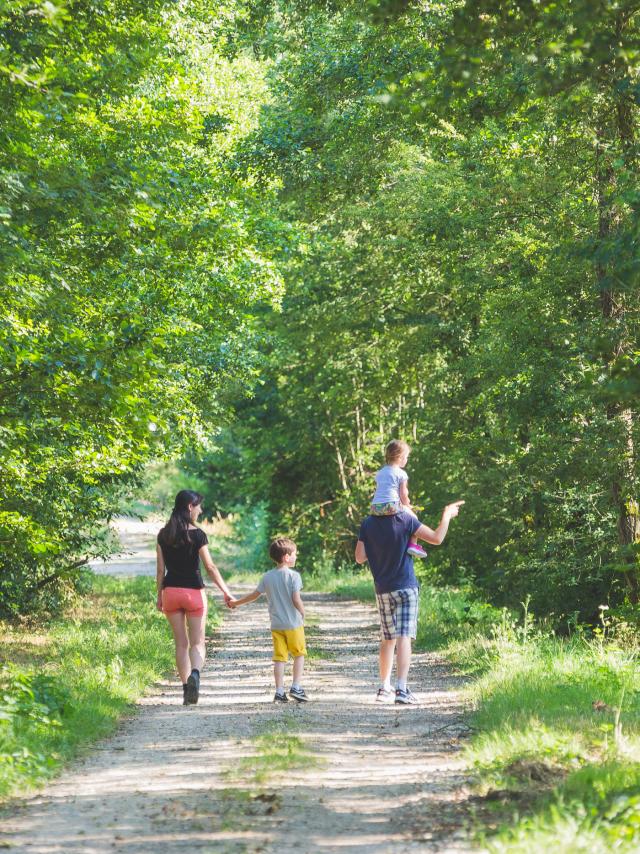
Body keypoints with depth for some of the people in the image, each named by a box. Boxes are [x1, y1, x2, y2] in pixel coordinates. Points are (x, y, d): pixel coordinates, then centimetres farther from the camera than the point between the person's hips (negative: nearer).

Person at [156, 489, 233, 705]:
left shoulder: (163, 535, 3)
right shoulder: (197, 534, -9)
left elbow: (160, 569, 5)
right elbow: (210, 567, -8)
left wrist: (159, 596, 12)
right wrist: (226, 591, -1)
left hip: (170, 591, 3)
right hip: (193, 591, -3)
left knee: (181, 643, 11)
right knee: (197, 642, 4)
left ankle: (186, 688, 9)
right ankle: (195, 674, -24)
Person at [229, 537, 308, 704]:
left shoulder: (267, 577, 5)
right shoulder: (293, 575, -11)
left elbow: (255, 595, 14)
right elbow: (296, 600, -17)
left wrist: (236, 603, 29)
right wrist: (303, 613, 2)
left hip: (276, 625, 4)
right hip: (293, 623, -4)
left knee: (279, 657, 6)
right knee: (299, 654, 11)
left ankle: (279, 692, 4)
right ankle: (296, 687, 4)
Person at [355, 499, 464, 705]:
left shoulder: (368, 524, 1)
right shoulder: (406, 520, -9)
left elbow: (360, 557, 1)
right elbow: (436, 538, -10)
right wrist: (447, 515, 4)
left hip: (382, 590, 4)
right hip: (405, 587, -4)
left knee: (387, 639, 16)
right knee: (404, 638, -8)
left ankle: (384, 688, 20)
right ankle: (402, 689, -17)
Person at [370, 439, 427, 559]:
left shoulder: (380, 473, 22)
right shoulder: (401, 474, 1)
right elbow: (403, 494, -2)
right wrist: (407, 505, 17)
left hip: (375, 508, 6)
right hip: (391, 506, -6)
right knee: (413, 517, 13)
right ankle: (413, 544, 0)